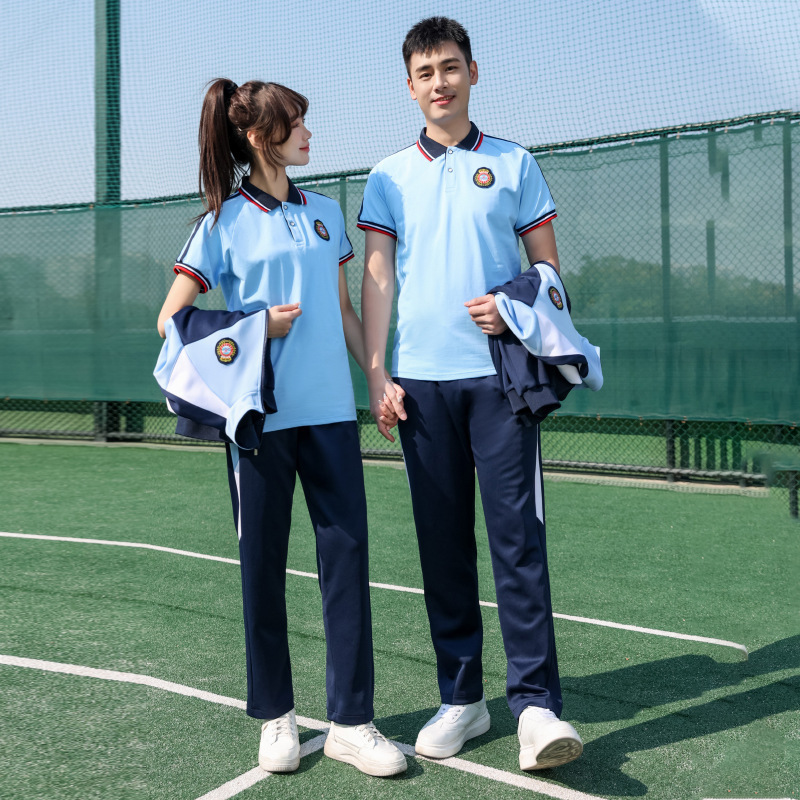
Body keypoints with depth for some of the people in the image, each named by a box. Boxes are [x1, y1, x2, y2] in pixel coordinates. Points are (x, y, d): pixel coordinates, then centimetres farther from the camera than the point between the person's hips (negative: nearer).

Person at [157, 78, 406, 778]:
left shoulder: (325, 212, 13)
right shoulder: (224, 222, 1)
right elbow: (172, 318, 0)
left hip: (331, 408, 3)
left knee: (347, 550, -1)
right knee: (264, 559, 5)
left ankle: (352, 721, 7)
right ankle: (276, 715, 20)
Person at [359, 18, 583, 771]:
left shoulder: (514, 164, 9)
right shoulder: (388, 176, 12)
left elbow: (548, 268, 10)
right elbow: (376, 278, 8)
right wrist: (376, 375, -1)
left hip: (500, 373, -2)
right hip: (421, 378, 2)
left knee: (517, 537, -8)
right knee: (442, 542, 5)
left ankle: (536, 705, -4)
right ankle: (461, 697, 15)